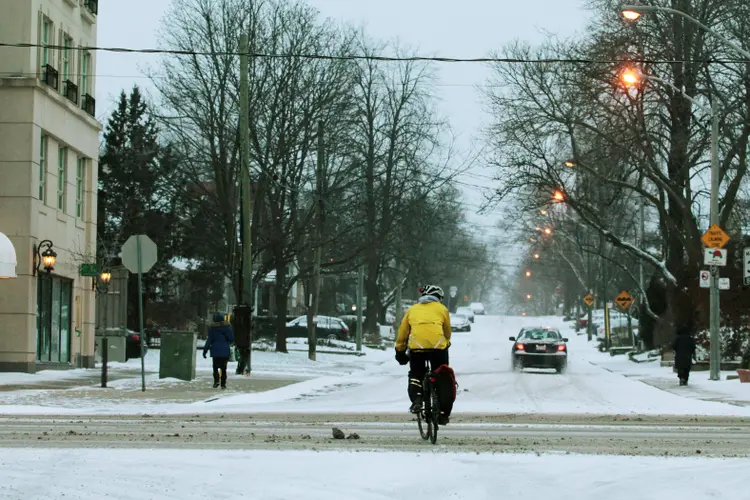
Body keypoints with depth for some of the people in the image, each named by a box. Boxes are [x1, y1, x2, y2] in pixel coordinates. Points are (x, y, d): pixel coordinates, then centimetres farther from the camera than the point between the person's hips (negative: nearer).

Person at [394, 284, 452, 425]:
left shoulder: (412, 310, 23)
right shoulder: (442, 309, 21)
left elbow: (402, 333, 21)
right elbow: (447, 332, 26)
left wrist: (400, 352, 32)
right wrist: (446, 344, 45)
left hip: (417, 346, 0)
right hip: (438, 347, 0)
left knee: (415, 375, 19)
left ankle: (416, 399, -8)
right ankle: (443, 413, 11)